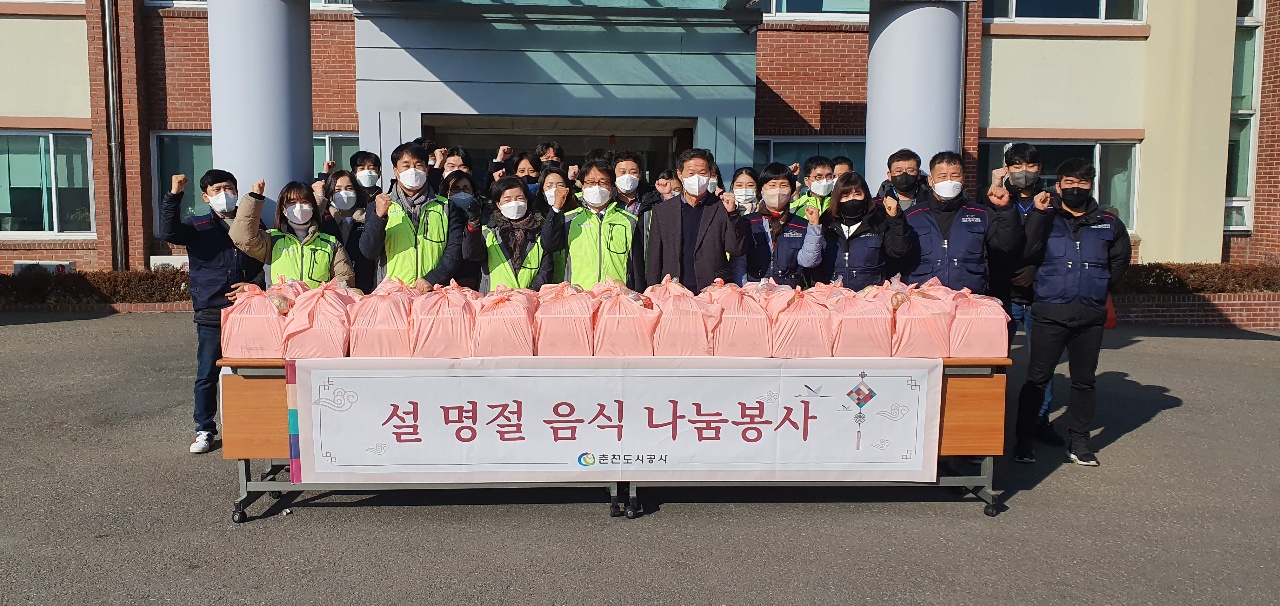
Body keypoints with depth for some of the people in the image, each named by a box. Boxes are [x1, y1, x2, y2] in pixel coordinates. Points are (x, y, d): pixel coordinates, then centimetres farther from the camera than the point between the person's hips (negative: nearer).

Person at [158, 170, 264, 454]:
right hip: (210, 315, -1)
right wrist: (173, 195, -19)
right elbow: (167, 232, -13)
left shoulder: (253, 225, 10)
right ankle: (204, 430, 17)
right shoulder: (198, 228, 6)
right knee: (207, 374, 4)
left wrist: (254, 285, -6)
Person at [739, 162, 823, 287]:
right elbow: (738, 264, 7)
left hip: (791, 291, 0)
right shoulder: (747, 223, 11)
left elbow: (807, 261, 0)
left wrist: (814, 225, -3)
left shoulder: (802, 226, 13)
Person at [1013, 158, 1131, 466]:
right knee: (1037, 378, -1)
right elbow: (1028, 254, -13)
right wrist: (1038, 214, -16)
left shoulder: (1109, 223, 10)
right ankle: (1023, 440, 7)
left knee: (1084, 380, 10)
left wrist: (1097, 288, 13)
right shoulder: (1046, 218, 3)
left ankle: (1078, 442, 20)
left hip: (1091, 315, 3)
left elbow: (1120, 261, 20)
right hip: (1050, 312, -3)